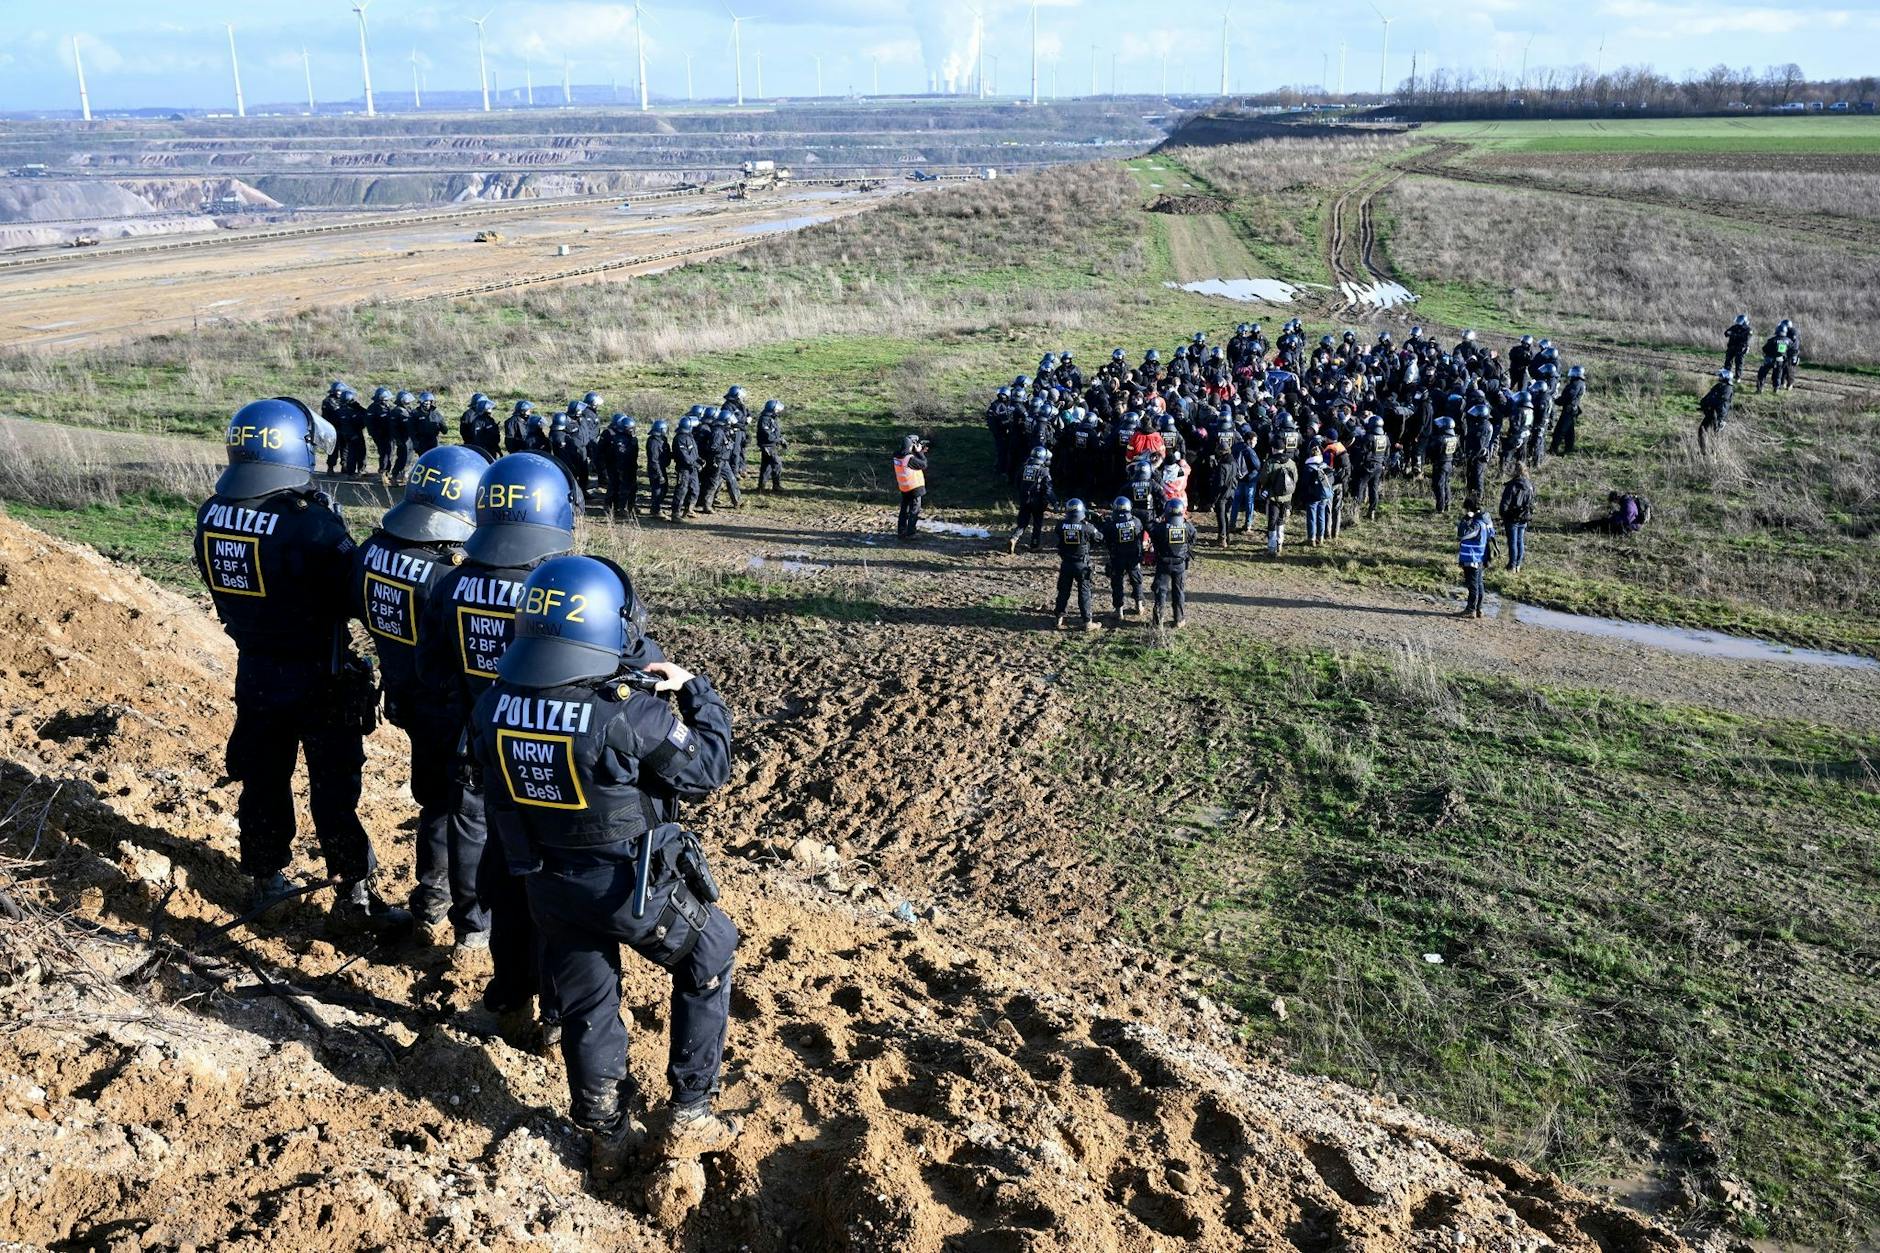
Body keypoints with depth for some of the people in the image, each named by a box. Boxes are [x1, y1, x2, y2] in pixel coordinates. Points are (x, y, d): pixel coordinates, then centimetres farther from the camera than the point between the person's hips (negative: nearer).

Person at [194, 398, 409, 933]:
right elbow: (354, 592, -20)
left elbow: (222, 585, 8)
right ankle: (354, 896, 12)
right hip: (317, 677, -6)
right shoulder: (308, 525, -26)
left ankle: (265, 879, 35)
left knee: (262, 777, 19)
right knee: (334, 787, 4)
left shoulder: (210, 516, -4)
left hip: (253, 668, 6)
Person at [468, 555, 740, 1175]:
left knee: (586, 1008, 22)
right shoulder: (631, 712, -28)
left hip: (549, 888, 5)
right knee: (709, 960, 21)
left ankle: (608, 1136, 38)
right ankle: (689, 1117, 26)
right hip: (635, 887, -4)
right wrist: (696, 691, 0)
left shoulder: (491, 708, -11)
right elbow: (708, 770, -14)